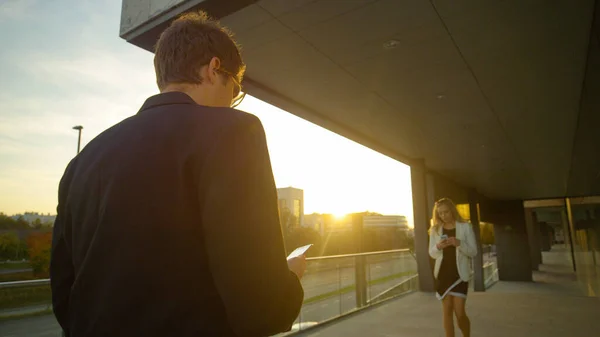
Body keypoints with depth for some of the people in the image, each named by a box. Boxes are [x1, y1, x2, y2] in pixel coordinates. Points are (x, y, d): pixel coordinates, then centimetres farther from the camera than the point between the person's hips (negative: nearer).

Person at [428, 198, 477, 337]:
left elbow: (473, 252, -4)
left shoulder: (465, 227, -2)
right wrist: (438, 247, -17)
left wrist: (459, 243, -22)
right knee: (447, 310, 5)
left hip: (460, 273, -2)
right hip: (443, 273, 2)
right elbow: (432, 254, 5)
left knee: (460, 312, -3)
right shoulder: (435, 229, 4)